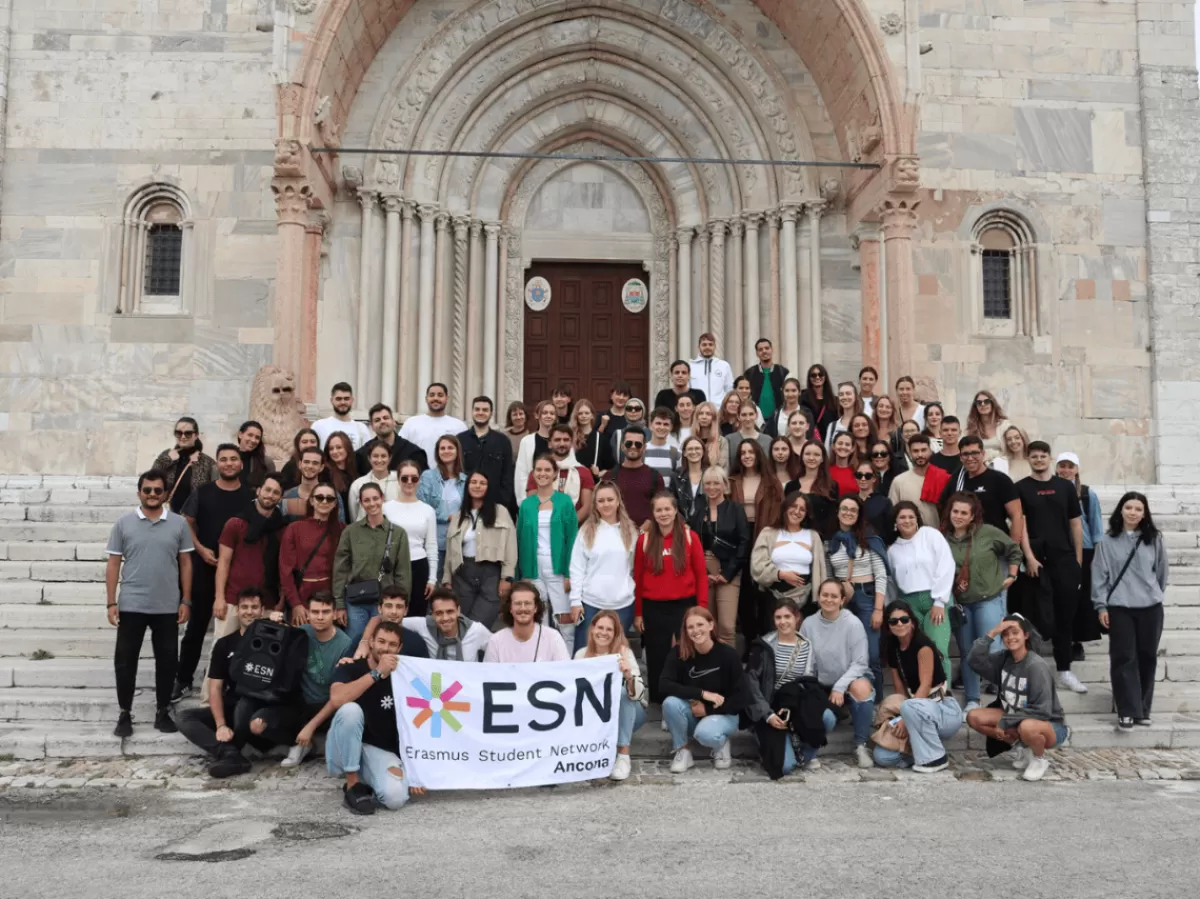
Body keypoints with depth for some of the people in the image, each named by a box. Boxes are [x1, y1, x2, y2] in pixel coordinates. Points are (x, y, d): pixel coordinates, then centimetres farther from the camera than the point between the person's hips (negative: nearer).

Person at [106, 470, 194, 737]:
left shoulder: (179, 524, 1)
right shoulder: (124, 523, 0)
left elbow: (185, 563, 5)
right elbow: (113, 564, 2)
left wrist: (186, 601, 0)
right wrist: (111, 602, -3)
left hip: (168, 607, 1)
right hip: (131, 605, -1)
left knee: (167, 660, 7)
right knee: (125, 660, 4)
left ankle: (163, 712, 20)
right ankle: (125, 714, 17)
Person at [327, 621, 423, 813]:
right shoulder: (350, 668, -5)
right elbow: (336, 699, -27)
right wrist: (377, 673, -27)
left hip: (380, 753, 1)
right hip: (343, 753, -1)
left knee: (395, 797, -30)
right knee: (351, 710, -33)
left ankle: (367, 783, 6)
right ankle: (353, 785, -17)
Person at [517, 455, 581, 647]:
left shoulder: (565, 501, 1)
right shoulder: (526, 504, 8)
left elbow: (572, 540, -2)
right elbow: (520, 542, 9)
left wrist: (570, 574, -10)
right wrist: (520, 577, 4)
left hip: (558, 570, -3)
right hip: (533, 571, 3)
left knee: (566, 621, -4)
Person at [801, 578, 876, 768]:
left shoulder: (853, 623, -15)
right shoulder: (808, 624, -6)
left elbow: (860, 663, -15)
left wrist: (840, 687, -24)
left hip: (851, 679, -3)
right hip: (822, 685, 3)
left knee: (862, 687, -36)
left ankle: (861, 746, -23)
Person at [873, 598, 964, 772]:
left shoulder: (923, 645, -14)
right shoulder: (892, 650, 6)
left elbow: (925, 685, -20)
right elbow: (899, 689, 4)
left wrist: (906, 718, -26)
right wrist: (900, 718, -14)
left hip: (945, 711, -6)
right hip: (919, 711, 6)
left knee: (910, 707, -40)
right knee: (882, 756, -14)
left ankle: (935, 758, -19)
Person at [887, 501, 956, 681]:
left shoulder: (931, 534, 4)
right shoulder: (892, 549, 15)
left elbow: (946, 566, -4)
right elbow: (891, 581, 18)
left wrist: (939, 601, -9)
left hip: (937, 599, -3)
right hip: (909, 603, 3)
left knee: (938, 651, -15)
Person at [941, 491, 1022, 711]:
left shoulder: (988, 533, -6)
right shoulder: (942, 539, -2)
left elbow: (1014, 550, 7)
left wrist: (1011, 576, 6)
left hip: (989, 599, -3)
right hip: (959, 603, 3)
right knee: (967, 653, 11)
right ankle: (972, 700, 22)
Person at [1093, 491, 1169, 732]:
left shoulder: (1154, 539, 4)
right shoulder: (1108, 541, -1)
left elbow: (1162, 571, 13)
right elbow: (1099, 575, 0)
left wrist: (1155, 594, 17)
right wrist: (1101, 606, -4)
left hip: (1150, 608, 2)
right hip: (1119, 608, -2)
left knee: (1147, 658, 9)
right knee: (1124, 659, -3)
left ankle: (1142, 708, 20)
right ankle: (1127, 711, 0)